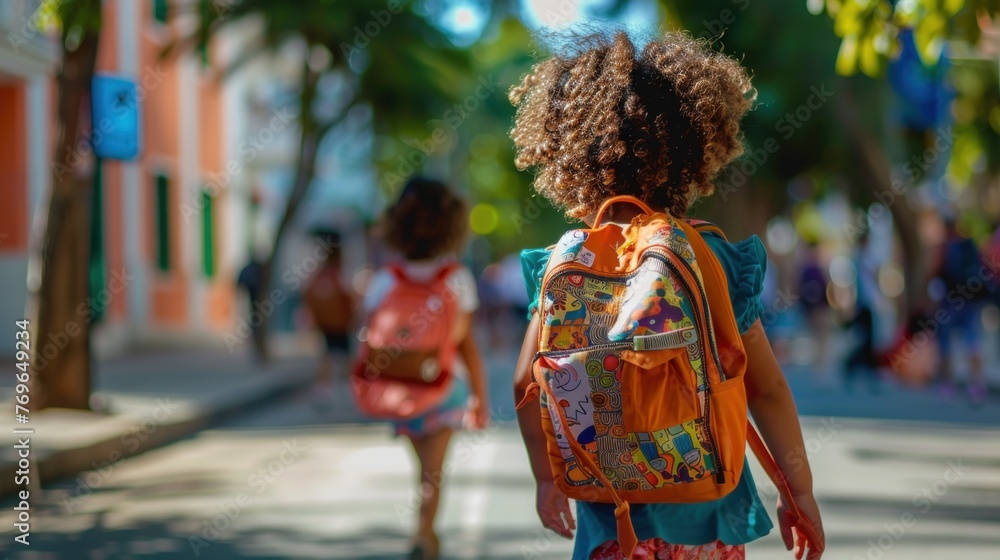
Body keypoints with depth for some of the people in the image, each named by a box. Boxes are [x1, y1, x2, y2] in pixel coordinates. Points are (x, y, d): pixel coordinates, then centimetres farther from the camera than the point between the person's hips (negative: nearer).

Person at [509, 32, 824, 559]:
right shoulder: (717, 262, -6)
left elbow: (526, 382, -8)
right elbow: (768, 388, -5)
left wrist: (546, 477, 7)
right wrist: (800, 490, 4)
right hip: (709, 509, 1)